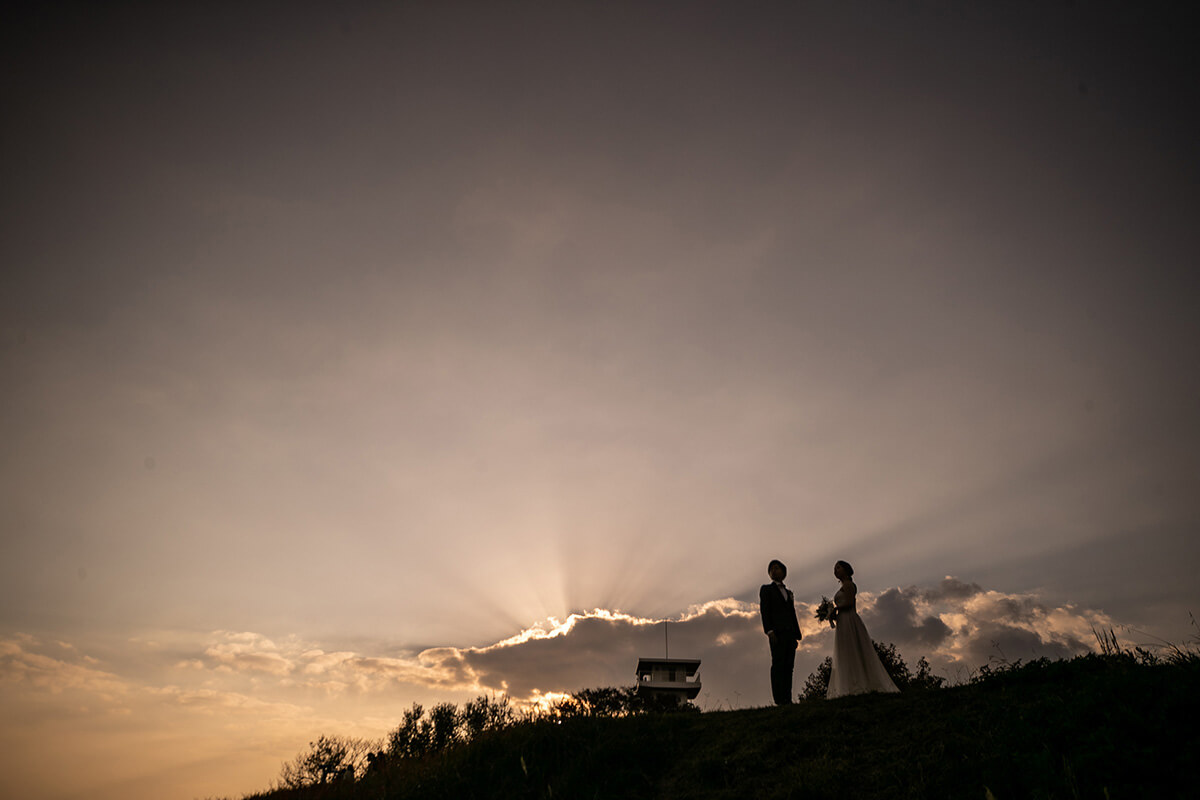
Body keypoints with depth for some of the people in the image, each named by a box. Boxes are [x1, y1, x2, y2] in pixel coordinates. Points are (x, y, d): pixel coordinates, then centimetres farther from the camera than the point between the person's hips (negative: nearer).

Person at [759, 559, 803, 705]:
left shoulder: (789, 593, 24)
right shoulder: (766, 589, 7)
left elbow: (793, 615, 21)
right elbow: (764, 610, -4)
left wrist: (796, 637, 13)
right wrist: (769, 631, -16)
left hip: (790, 633, 6)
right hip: (776, 632, -6)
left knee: (789, 666, 0)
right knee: (778, 664, -11)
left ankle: (787, 699, 0)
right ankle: (779, 699, -14)